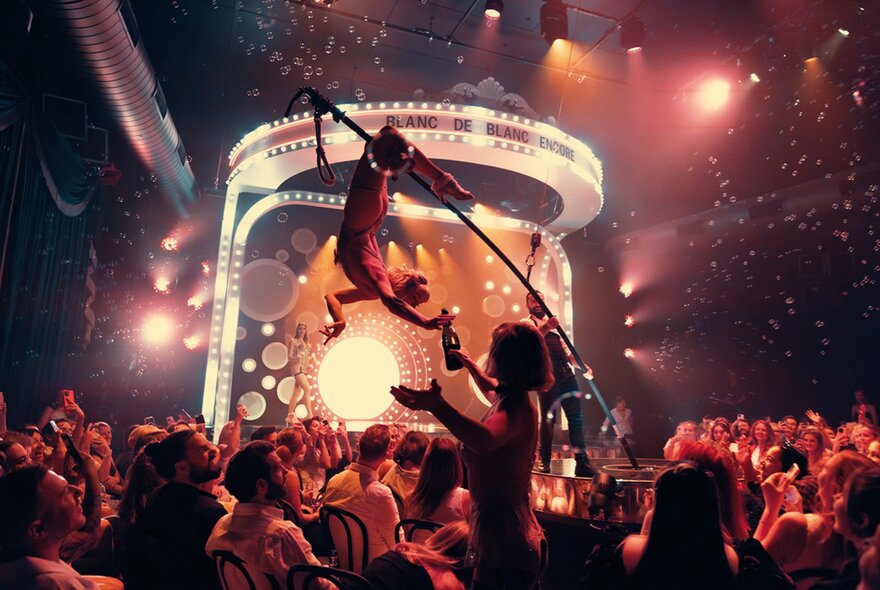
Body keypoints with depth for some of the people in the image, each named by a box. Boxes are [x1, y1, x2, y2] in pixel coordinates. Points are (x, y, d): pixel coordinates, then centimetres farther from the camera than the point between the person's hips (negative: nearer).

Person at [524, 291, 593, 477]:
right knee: (548, 418, -7)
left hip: (565, 373, 6)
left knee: (576, 416, 1)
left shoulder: (553, 323, 29)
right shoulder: (527, 323, 8)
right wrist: (547, 327, -37)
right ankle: (544, 462, 4)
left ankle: (582, 462, 5)